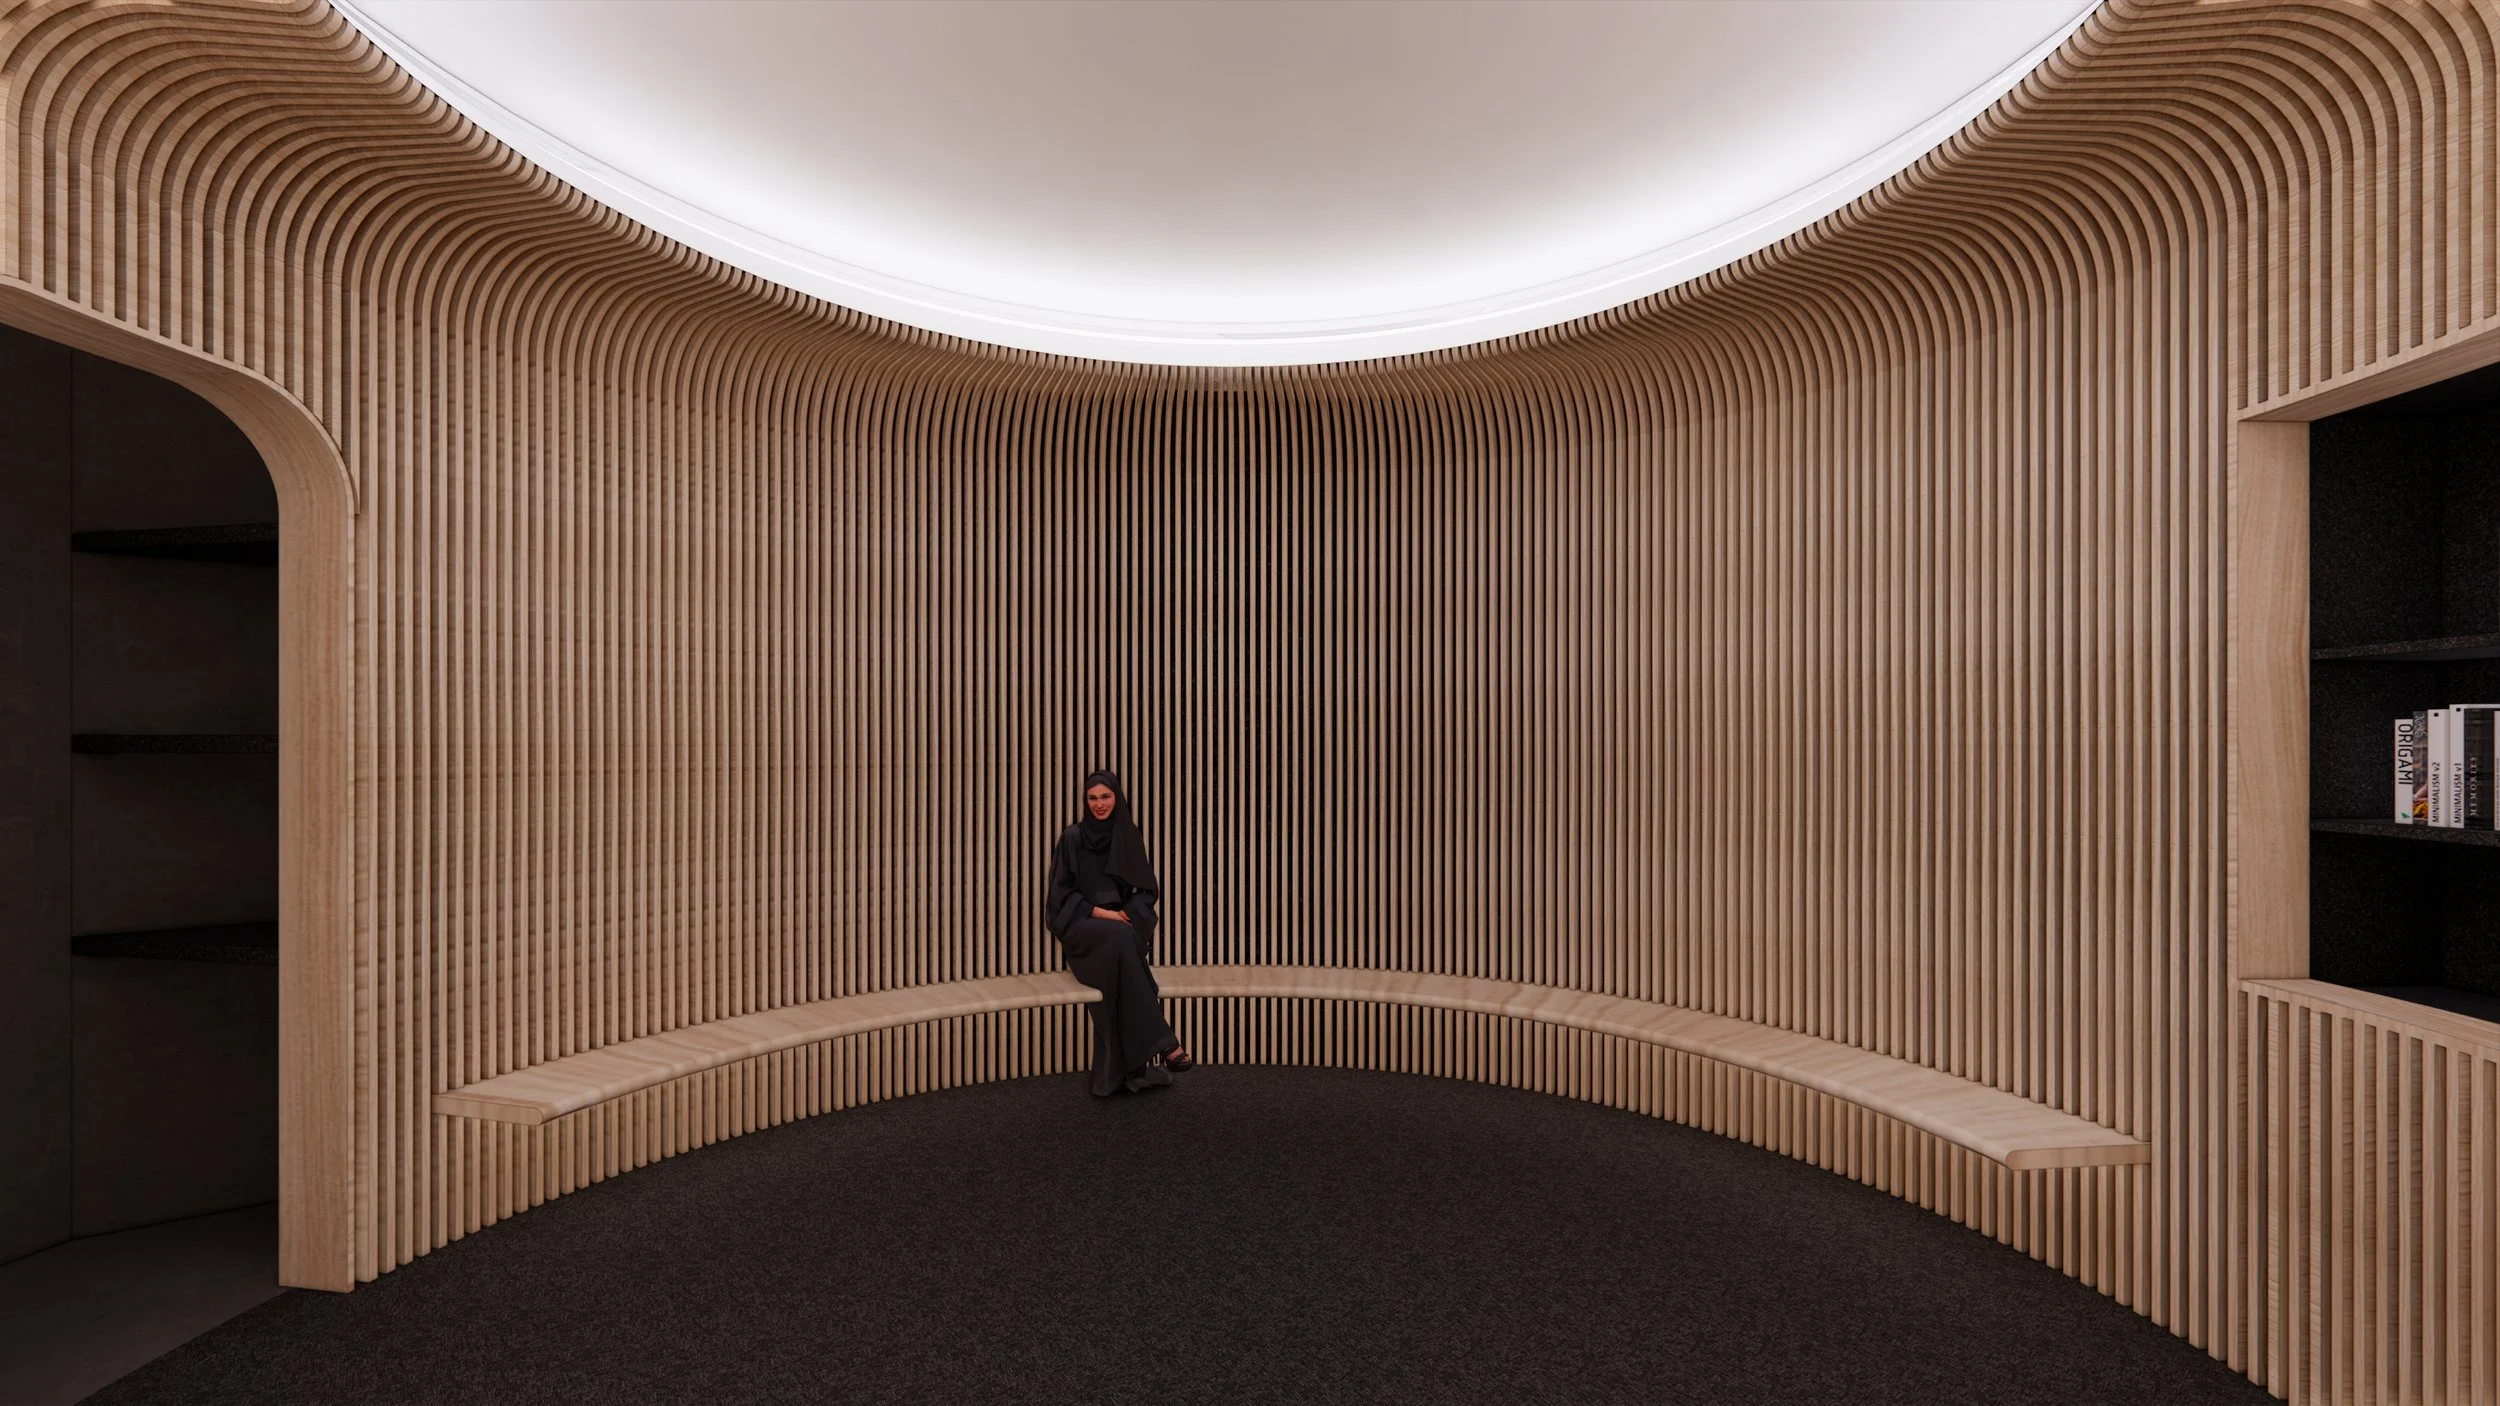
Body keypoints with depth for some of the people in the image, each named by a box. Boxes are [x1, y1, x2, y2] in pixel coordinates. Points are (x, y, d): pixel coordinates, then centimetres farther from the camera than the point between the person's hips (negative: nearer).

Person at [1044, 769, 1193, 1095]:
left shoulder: (1129, 836, 9)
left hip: (1121, 922, 2)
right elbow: (1061, 892, -2)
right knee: (1118, 938, -38)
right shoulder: (1072, 837, 0)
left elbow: (1147, 889, 9)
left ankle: (1115, 1068, -36)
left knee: (1122, 941, -36)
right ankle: (1161, 1040, -38)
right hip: (1082, 926, -2)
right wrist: (1099, 912, -15)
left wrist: (1127, 916, -11)